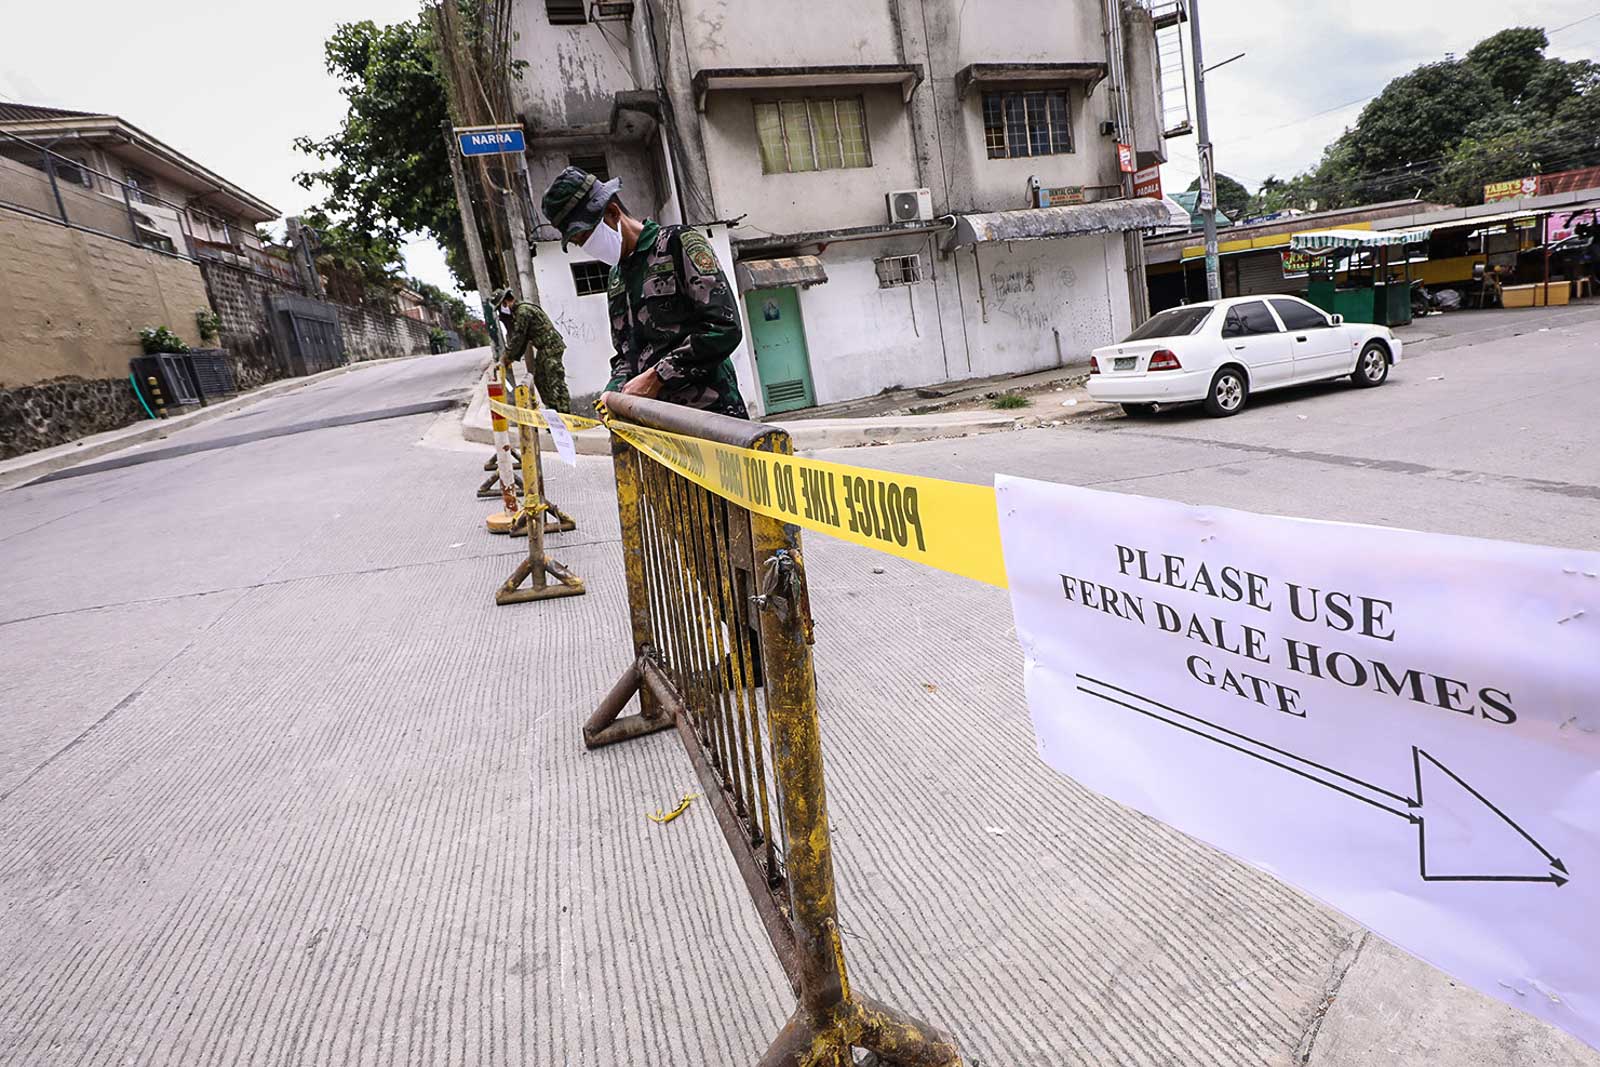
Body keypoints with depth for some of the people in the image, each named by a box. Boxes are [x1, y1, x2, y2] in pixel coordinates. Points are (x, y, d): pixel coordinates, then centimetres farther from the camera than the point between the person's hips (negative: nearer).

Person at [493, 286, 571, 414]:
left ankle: (565, 413, -11)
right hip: (544, 349, 11)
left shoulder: (522, 311, -15)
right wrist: (514, 357, 14)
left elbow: (518, 337, -14)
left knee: (556, 382, -11)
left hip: (551, 347, -11)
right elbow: (523, 338, 19)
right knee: (540, 379, 14)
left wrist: (508, 356, -4)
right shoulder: (521, 309, 18)